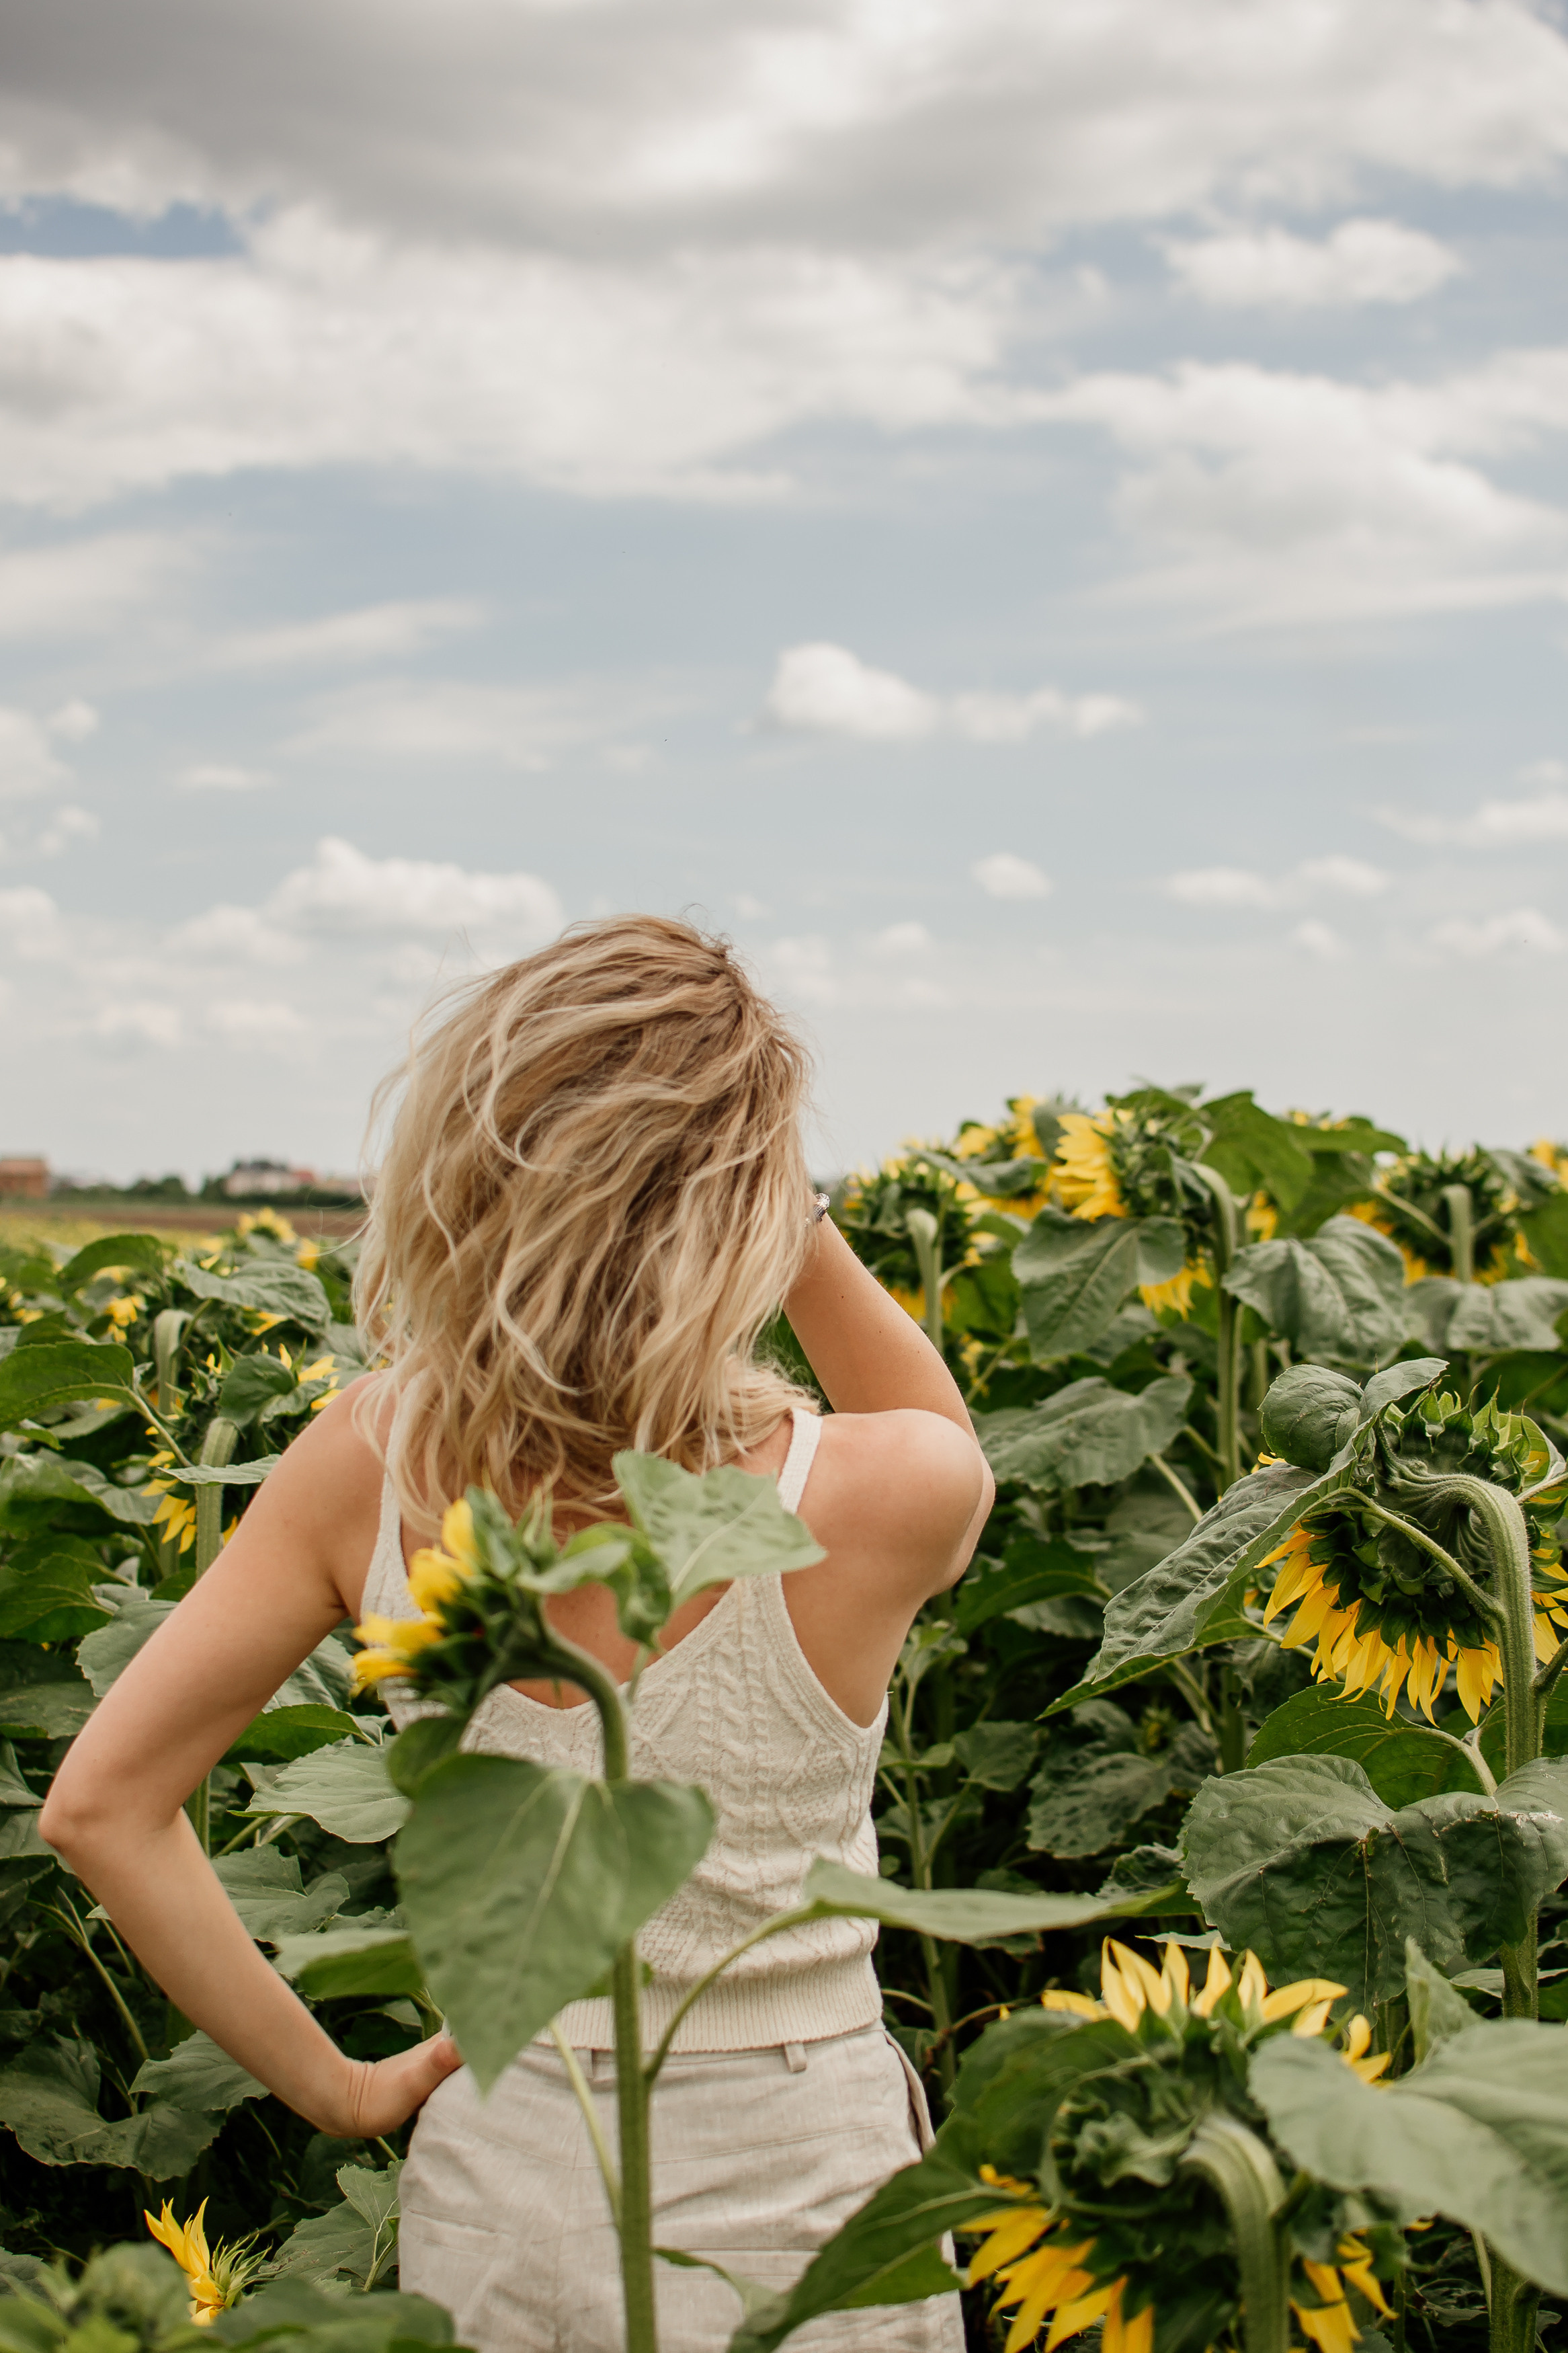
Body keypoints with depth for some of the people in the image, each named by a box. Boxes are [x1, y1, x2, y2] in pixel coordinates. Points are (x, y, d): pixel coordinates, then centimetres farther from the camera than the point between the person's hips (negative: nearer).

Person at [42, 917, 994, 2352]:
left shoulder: (369, 1466, -15)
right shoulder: (868, 1495, -23)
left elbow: (102, 1805, -10)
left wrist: (342, 2086, -1)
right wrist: (793, 1214, -10)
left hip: (497, 2203, 3)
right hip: (789, 2227, -2)